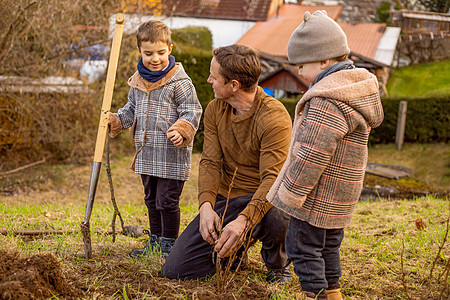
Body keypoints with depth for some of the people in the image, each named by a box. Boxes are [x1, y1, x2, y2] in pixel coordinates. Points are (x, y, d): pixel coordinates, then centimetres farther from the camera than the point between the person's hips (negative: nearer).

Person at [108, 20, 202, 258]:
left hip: (172, 153, -7)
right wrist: (115, 120, 6)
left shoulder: (179, 81, -10)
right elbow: (131, 110, 22)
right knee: (151, 199, 17)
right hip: (146, 153, 7)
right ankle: (154, 242, 30)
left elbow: (192, 111, -9)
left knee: (167, 201, -3)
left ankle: (169, 245, 11)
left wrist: (181, 131, -25)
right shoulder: (137, 82, 10)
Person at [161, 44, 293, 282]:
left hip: (262, 199, -4)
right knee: (174, 270, -7)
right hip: (225, 198, 5)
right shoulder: (215, 110, 0)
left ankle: (278, 262, -4)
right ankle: (233, 249, 21)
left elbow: (273, 178, -27)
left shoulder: (274, 117, -20)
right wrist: (206, 206, -26)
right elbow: (210, 162, -5)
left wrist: (243, 221, -43)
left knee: (277, 218, -43)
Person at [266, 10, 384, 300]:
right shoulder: (358, 87, 7)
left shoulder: (326, 101, -25)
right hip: (340, 195, 10)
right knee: (328, 246, 21)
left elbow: (312, 156, -27)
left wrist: (290, 192, -17)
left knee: (303, 245, 2)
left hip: (317, 196, -10)